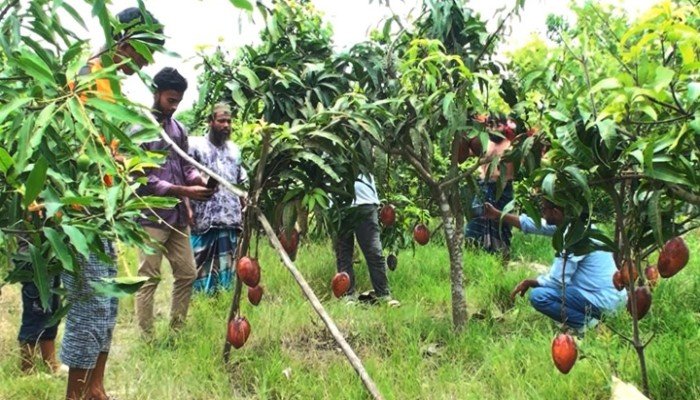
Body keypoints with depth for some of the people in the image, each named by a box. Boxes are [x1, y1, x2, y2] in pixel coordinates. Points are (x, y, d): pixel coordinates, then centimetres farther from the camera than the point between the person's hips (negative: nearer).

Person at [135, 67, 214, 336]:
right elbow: (142, 177, -14)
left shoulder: (179, 129, 11)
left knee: (187, 274, 12)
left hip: (178, 215, 7)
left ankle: (176, 330, 25)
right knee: (149, 279, 1)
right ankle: (147, 338, 12)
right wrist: (184, 191, -18)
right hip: (152, 216, -7)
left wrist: (201, 182, -8)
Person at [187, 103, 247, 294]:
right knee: (199, 267, -1)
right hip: (203, 220, -5)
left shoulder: (234, 149, 16)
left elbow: (242, 183, 20)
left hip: (231, 220, 5)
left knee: (225, 267, 10)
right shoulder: (195, 145, -2)